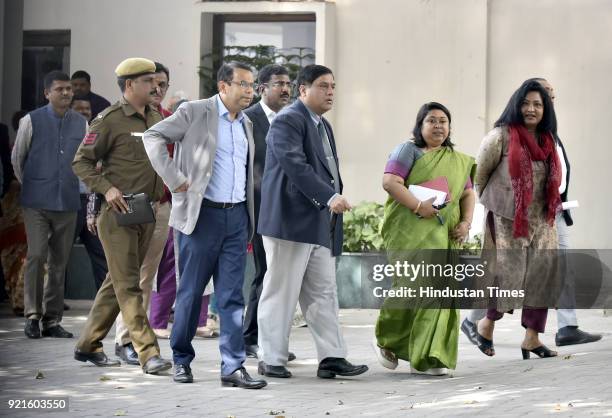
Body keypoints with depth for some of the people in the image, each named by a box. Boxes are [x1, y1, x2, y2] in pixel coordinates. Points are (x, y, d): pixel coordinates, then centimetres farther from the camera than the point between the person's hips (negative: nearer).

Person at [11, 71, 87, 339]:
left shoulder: (81, 124, 8)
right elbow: (17, 158, 9)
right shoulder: (31, 121, -1)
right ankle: (32, 316, -3)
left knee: (59, 262, 5)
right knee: (36, 257, -11)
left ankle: (52, 320, 12)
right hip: (37, 203, -3)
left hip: (68, 203, 3)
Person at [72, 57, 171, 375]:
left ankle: (88, 345, 23)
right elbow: (81, 161, -6)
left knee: (117, 282, 13)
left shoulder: (156, 118, 13)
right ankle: (148, 352, -13)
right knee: (128, 285, -8)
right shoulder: (110, 120, -8)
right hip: (119, 214, -7)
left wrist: (159, 194, 10)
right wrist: (107, 189, -18)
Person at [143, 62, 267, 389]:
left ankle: (233, 367, -1)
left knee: (232, 295, 1)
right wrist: (174, 179, -15)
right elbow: (153, 137, -9)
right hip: (202, 214, -5)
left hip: (237, 217, 5)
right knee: (191, 292, 3)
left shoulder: (246, 124, 16)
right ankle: (181, 359, 17)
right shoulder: (195, 112, -4)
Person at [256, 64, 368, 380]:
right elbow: (295, 165, -22)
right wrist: (331, 197, -28)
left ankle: (332, 357, 7)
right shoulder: (288, 120, -10)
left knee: (324, 293, 6)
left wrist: (335, 199, 12)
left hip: (320, 224, 9)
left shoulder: (323, 126, 20)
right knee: (281, 292, -3)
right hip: (291, 221, -9)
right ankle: (271, 360, 3)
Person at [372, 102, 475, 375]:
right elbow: (390, 181, -10)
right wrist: (419, 206, -20)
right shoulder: (408, 151, 1)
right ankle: (386, 340, 11)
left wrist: (466, 222, 0)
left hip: (443, 237, 5)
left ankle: (426, 358, 3)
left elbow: (468, 193, 18)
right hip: (410, 231, -5)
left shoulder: (458, 161, 19)